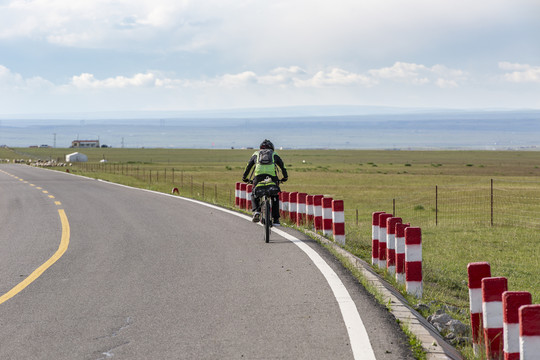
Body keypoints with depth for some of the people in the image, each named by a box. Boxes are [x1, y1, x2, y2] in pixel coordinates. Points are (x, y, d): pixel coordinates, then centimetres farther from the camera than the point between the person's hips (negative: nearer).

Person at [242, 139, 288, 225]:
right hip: (272, 176, 0)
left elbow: (248, 166, 26)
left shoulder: (256, 154, 28)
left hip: (258, 176, 0)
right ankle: (276, 219, 11)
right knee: (275, 198, 16)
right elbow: (282, 166, 24)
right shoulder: (274, 154, 27)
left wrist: (244, 178, 34)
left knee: (254, 195, 20)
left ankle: (256, 211, -5)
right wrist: (285, 177, 34)